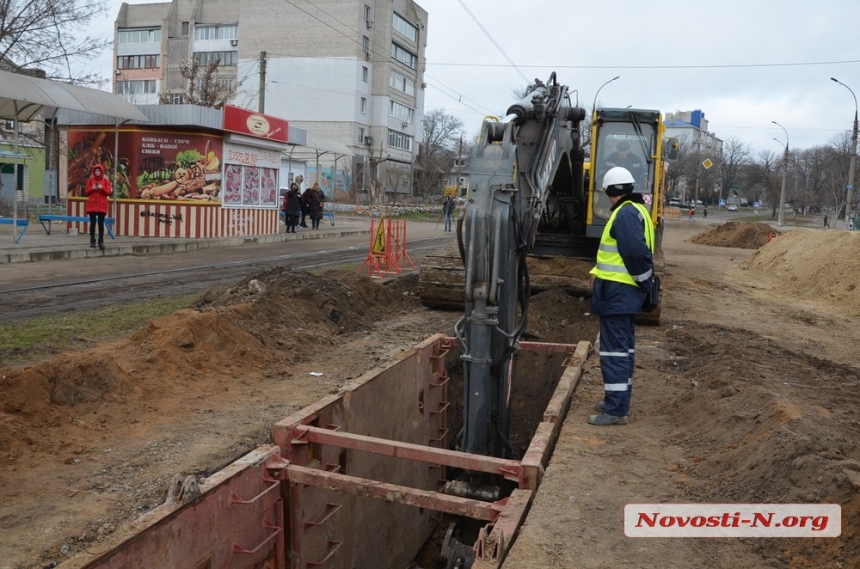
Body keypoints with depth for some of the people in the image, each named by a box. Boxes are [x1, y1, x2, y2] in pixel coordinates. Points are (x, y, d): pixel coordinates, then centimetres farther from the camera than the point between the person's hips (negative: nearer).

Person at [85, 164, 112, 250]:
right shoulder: (90, 179, 6)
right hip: (92, 205, 1)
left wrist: (102, 188, -18)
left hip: (102, 205, -1)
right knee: (92, 223, 1)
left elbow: (108, 192, -1)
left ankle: (101, 241, 2)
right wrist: (92, 188, -12)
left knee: (101, 223, -2)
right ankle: (92, 241, 6)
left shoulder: (106, 180, 3)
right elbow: (86, 191, 7)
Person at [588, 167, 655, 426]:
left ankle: (616, 410, -3)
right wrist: (598, 271, 7)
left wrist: (644, 282, -11)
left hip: (618, 292, -11)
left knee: (614, 349, -7)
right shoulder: (635, 210, 16)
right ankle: (617, 400, 27)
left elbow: (637, 252, -25)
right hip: (624, 292, 11)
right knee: (623, 347, 16)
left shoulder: (626, 213, -16)